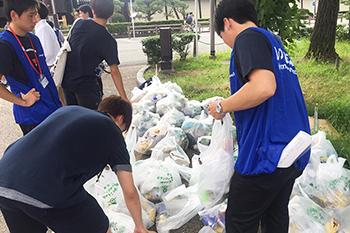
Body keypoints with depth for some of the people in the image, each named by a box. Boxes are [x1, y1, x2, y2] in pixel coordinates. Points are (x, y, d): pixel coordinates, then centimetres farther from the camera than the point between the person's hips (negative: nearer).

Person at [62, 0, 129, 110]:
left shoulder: (79, 23, -1)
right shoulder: (108, 41, -16)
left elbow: (67, 45, 14)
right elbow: (114, 72, -17)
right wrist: (124, 98, -14)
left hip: (66, 81, 6)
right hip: (87, 86, -6)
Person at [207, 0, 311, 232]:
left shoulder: (248, 37, -9)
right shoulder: (274, 43, 20)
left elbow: (264, 87, -28)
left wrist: (222, 107, -13)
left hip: (267, 151, -10)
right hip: (295, 150, 10)